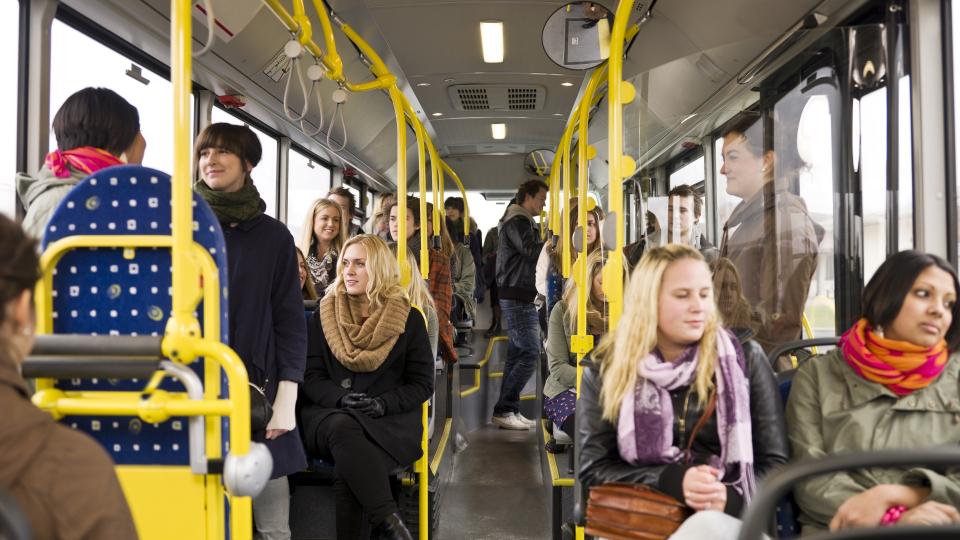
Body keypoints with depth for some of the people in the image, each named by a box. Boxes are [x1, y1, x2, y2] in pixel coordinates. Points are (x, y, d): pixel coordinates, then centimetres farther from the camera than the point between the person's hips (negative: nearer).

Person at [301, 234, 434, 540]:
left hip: (390, 422, -1)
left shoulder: (408, 319, 6)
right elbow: (311, 378, 6)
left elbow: (422, 384, 5)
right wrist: (342, 399, -15)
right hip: (330, 416, 2)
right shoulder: (323, 316, 11)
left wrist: (383, 403, -14)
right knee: (343, 428, -37)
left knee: (347, 473, -33)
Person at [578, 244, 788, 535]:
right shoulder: (605, 370, 6)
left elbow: (776, 462, 5)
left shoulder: (745, 360, 7)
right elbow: (593, 468, 2)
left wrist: (731, 498, -16)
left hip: (727, 519, 0)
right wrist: (672, 481, -13)